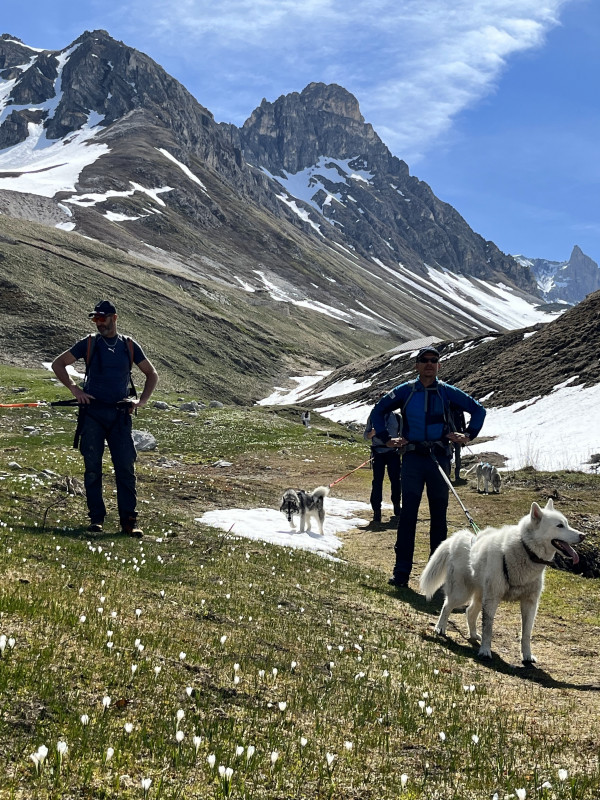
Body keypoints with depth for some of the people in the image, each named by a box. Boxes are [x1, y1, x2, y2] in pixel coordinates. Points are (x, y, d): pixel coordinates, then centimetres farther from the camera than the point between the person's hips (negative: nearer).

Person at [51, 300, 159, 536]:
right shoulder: (89, 343, 5)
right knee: (92, 468, 1)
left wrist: (141, 401, 4)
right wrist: (75, 390, -1)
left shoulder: (129, 346, 8)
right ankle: (96, 517, 10)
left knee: (126, 468, -4)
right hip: (92, 413, -1)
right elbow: (58, 363, 9)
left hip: (120, 414, 1)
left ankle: (128, 520, 0)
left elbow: (152, 375, 17)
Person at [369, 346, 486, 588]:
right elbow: (378, 411, 13)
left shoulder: (447, 392, 5)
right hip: (413, 458, -1)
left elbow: (478, 410, 13)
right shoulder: (405, 391, 4)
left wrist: (469, 435, 3)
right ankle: (401, 571, -5)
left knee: (439, 514, 6)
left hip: (439, 458, 1)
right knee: (408, 513, -6)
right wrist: (386, 439, 5)